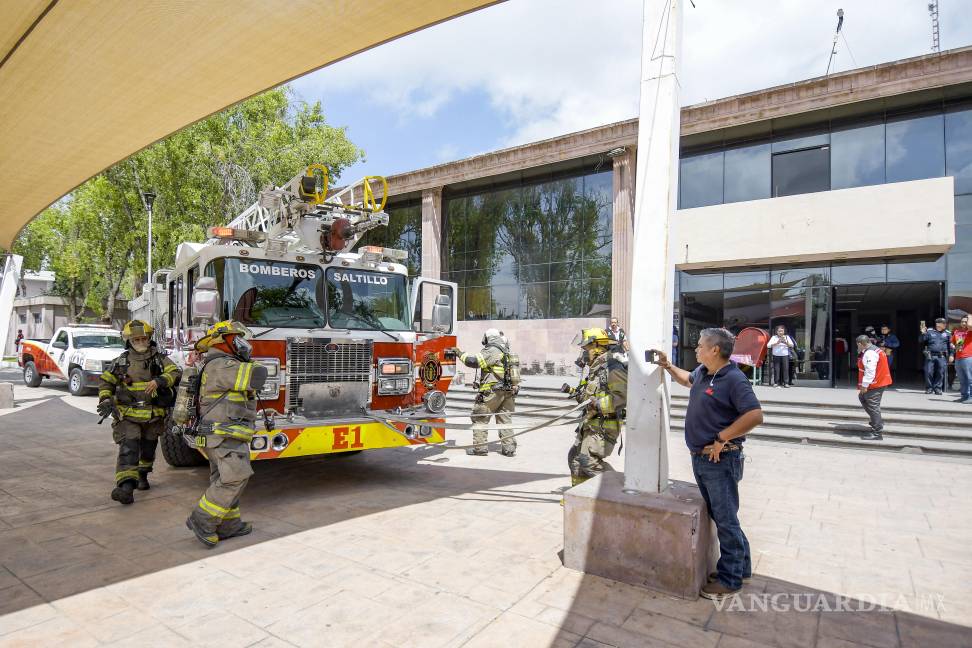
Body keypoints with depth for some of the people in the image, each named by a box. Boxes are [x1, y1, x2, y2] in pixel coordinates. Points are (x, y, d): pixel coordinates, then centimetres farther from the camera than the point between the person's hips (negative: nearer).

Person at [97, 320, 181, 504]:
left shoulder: (159, 358, 1)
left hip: (154, 416, 1)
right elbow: (105, 382, 15)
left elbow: (175, 373, -11)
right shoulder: (121, 362, 5)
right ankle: (126, 486, -22)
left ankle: (142, 476, 38)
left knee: (148, 448, 17)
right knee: (128, 448, -15)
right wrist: (106, 400, -2)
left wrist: (158, 381, -29)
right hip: (128, 415, -1)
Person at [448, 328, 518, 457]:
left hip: (492, 391, -8)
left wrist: (460, 353, -9)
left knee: (480, 418, 3)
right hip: (509, 392, 8)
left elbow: (473, 362, -22)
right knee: (504, 419, 13)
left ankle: (480, 447, 4)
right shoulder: (508, 353, 16)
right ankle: (509, 447, 11)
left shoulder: (491, 352, -11)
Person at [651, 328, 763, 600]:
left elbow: (755, 416, -26)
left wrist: (721, 439, -22)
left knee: (726, 519, 3)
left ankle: (730, 578, 17)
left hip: (720, 460, -9)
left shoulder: (734, 379, -18)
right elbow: (687, 379, 31)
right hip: (699, 457, 9)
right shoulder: (702, 372, 7)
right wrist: (668, 366, 18)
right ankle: (740, 566, 35)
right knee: (719, 516, 19)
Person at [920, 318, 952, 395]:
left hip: (941, 357, 1)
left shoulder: (947, 334, 11)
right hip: (930, 356, -1)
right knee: (929, 372, -3)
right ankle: (929, 388, 6)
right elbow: (921, 340, 4)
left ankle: (938, 388, 10)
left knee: (940, 373, 1)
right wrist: (923, 333, -12)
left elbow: (950, 345, 12)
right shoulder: (930, 332, 7)